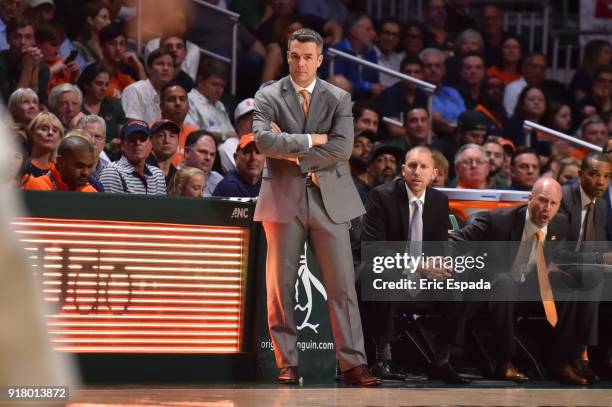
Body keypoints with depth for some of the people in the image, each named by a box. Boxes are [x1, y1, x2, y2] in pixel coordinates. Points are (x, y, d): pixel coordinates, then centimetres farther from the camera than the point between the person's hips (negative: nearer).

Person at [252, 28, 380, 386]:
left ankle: (354, 364, -2)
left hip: (328, 199, 0)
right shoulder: (269, 97, 4)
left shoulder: (339, 99, 6)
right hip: (284, 199, 0)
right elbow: (263, 140, -14)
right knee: (280, 286, 0)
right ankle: (288, 364, 7)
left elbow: (342, 148, -8)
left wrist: (295, 157, -10)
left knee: (342, 286, -3)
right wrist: (311, 139, -13)